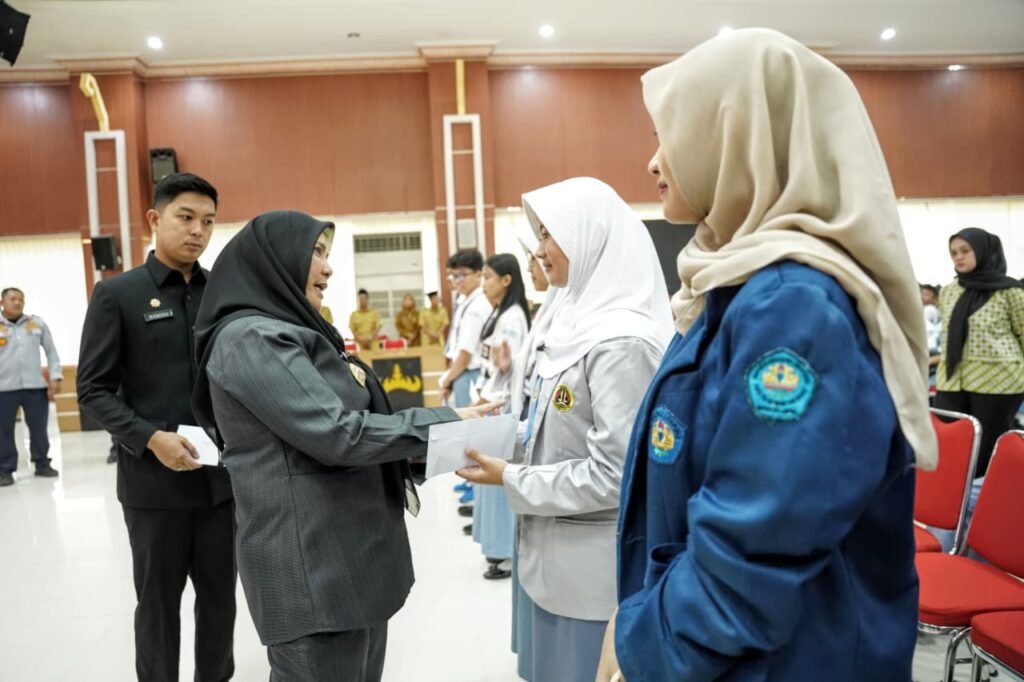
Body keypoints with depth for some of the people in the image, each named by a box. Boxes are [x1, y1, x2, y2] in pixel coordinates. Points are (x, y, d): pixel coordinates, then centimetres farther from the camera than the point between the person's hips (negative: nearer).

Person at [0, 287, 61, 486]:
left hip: (35, 386, 1)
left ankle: (42, 464, 23)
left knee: (39, 429, 8)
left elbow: (51, 351, 12)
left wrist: (55, 377, 4)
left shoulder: (37, 323, 7)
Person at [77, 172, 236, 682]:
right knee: (158, 602, 11)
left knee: (220, 596, 15)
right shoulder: (117, 294, -2)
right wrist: (150, 438, -17)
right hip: (153, 479, -3)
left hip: (222, 475, 3)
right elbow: (93, 391, -4)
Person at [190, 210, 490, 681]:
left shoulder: (288, 332, 16)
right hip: (309, 563, -9)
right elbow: (336, 433, -21)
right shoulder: (251, 338, -15)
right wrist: (446, 423, -16)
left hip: (350, 552, 9)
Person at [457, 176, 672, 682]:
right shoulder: (579, 320, 7)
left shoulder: (621, 342, -22)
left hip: (594, 567, -9)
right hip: (559, 556, 9)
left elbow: (613, 474, -23)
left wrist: (510, 479, -15)